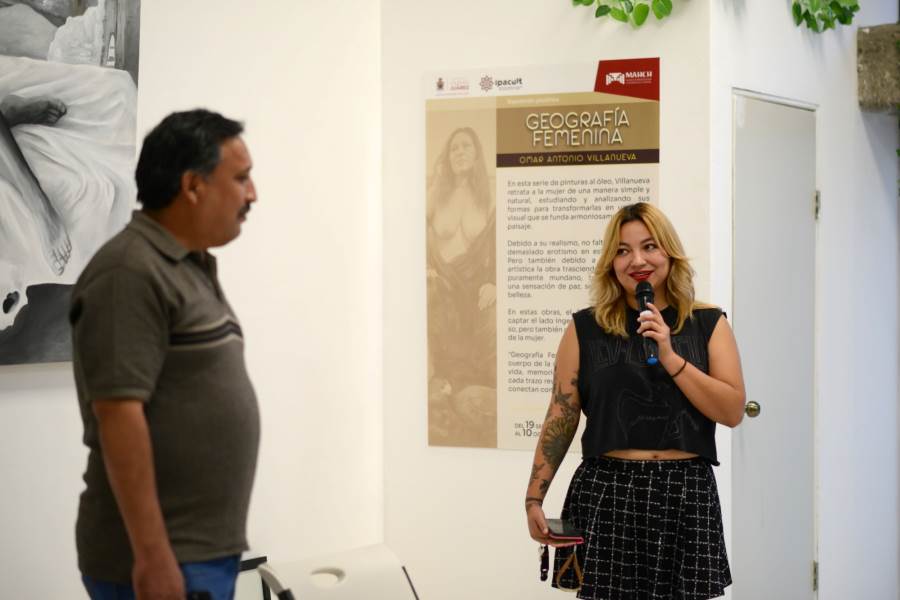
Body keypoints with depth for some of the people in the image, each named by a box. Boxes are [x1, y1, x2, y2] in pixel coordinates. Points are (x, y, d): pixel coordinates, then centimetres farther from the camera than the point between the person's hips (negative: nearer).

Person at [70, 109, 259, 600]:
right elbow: (118, 414, -22)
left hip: (207, 552, 9)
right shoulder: (131, 273, -16)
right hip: (164, 560, -9)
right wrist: (153, 556, -24)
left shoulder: (192, 269, 13)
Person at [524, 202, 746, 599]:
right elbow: (560, 419, 4)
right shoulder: (585, 329, 3)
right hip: (606, 493, -1)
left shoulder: (708, 324, 6)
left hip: (687, 494, 1)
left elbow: (732, 412, -2)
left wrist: (670, 357, -11)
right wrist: (534, 497, -2)